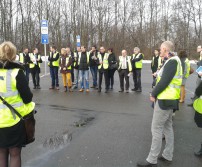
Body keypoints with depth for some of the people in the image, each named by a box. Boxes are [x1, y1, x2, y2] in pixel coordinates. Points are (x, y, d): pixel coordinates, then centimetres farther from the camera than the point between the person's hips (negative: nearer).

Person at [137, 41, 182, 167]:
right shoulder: (174, 60, 13)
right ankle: (168, 156, 27)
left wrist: (153, 94, -12)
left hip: (165, 100, -10)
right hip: (169, 99, 10)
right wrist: (156, 93, 10)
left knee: (156, 129, -5)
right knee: (168, 127, 16)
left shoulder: (172, 61, -18)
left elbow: (164, 81, -23)